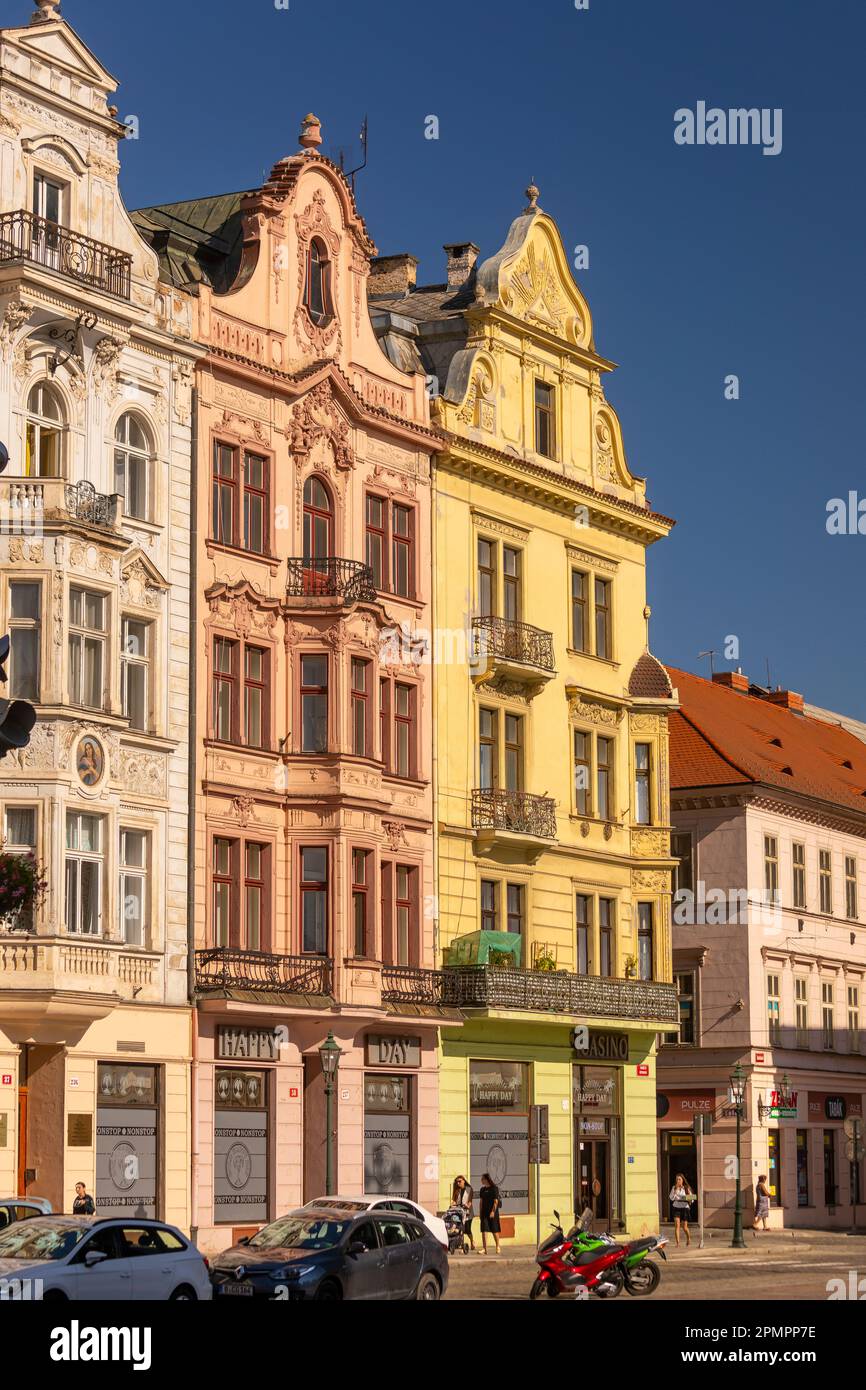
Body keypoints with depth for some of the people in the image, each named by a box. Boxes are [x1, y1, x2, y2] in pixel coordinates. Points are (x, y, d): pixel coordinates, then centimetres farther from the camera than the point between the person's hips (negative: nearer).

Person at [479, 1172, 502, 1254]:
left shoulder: (494, 1188, -6)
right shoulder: (482, 1189, 11)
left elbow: (496, 1201, -10)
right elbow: (481, 1201, 15)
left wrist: (493, 1211, -17)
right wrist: (481, 1212, 9)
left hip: (493, 1212, -5)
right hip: (484, 1212, 5)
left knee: (495, 1230, 3)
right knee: (484, 1230, -4)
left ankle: (498, 1247, 18)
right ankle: (484, 1248, -6)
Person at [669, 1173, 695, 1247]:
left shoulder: (687, 1188, 2)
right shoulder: (674, 1188, 4)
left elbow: (692, 1199, 4)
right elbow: (671, 1198, -7)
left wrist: (690, 1199, -19)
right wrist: (676, 1189, -13)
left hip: (685, 1207, 0)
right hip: (676, 1208, 0)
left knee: (684, 1227, 5)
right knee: (677, 1225, -16)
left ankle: (688, 1238, 36)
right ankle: (678, 1243, -16)